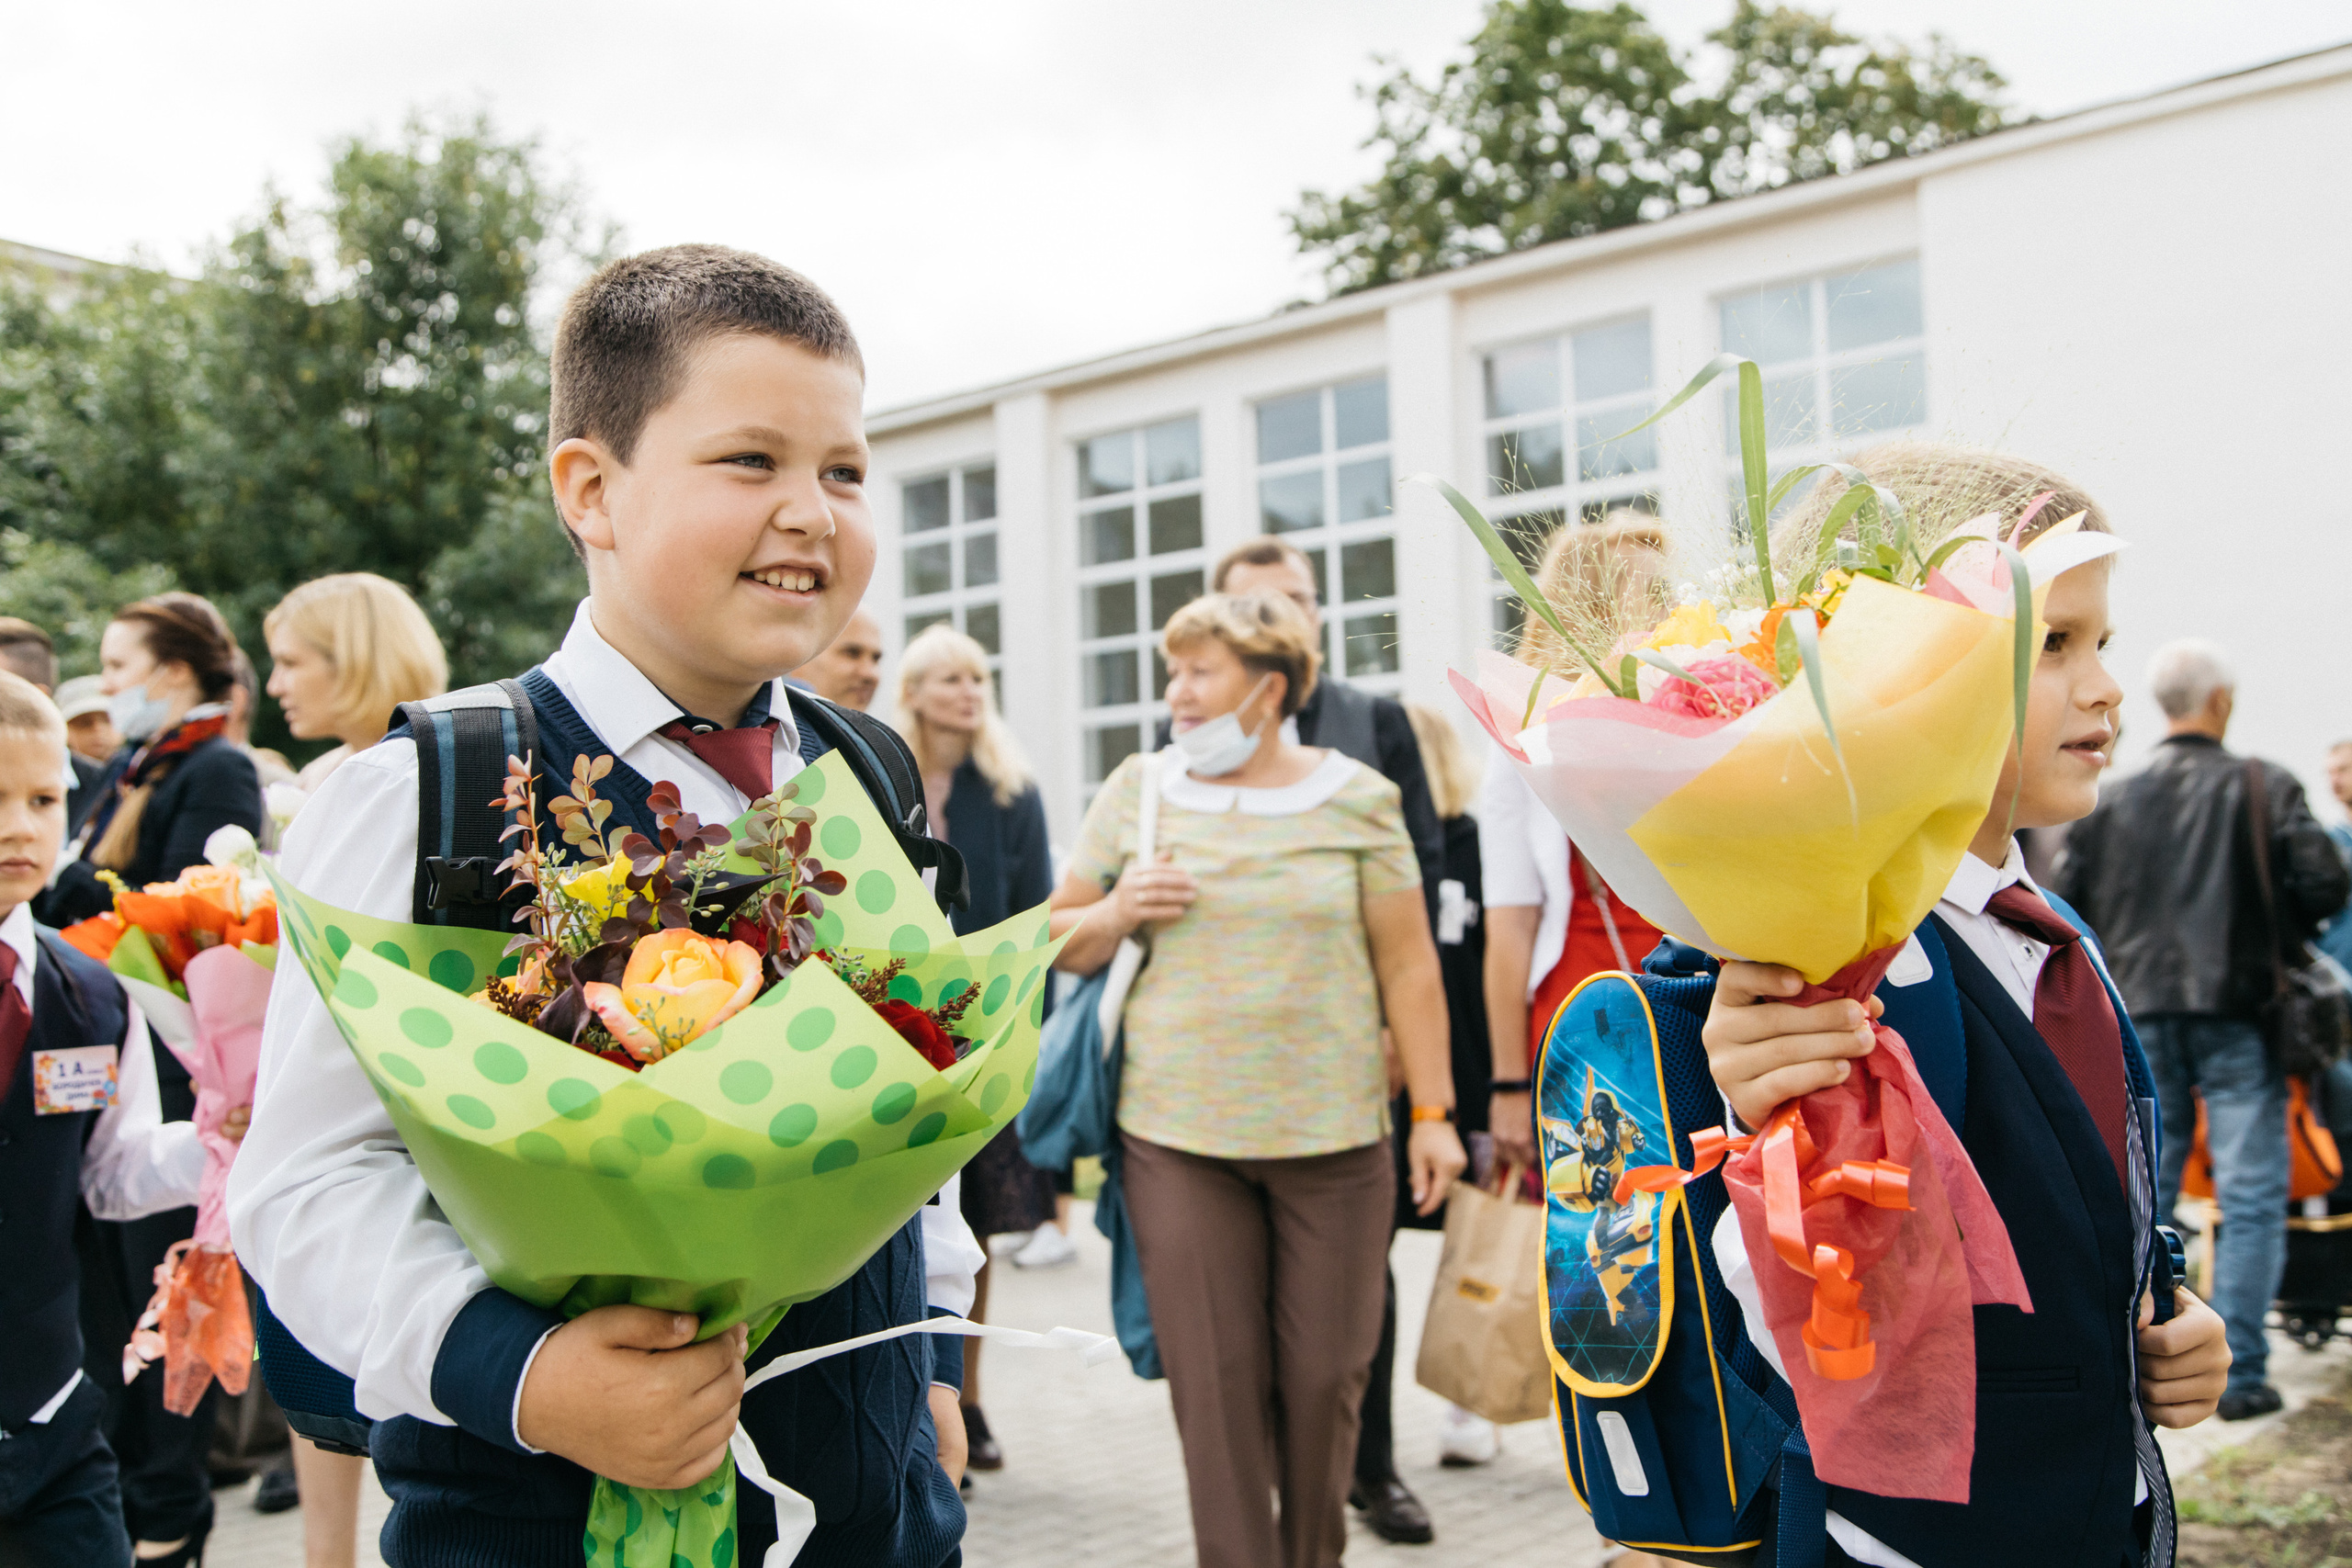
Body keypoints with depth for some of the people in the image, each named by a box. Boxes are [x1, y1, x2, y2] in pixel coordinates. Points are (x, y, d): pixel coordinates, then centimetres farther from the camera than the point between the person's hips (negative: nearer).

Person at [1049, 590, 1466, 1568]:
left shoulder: (1354, 799, 2)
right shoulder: (1136, 791, 7)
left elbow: (1408, 965, 3)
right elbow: (1060, 943, 13)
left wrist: (1433, 1113, 1)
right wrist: (1117, 912, -9)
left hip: (1332, 1134, -1)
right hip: (1176, 1132, 1)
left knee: (1325, 1373, 6)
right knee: (1214, 1380, 1)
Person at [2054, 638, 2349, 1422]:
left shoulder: (2110, 801, 5)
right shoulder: (2264, 787, -2)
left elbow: (2066, 908, 2)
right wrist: (2280, 934, 11)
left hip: (2141, 1013, 3)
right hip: (2236, 1012, -3)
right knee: (2251, 1195, 2)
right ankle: (2239, 1371, 1)